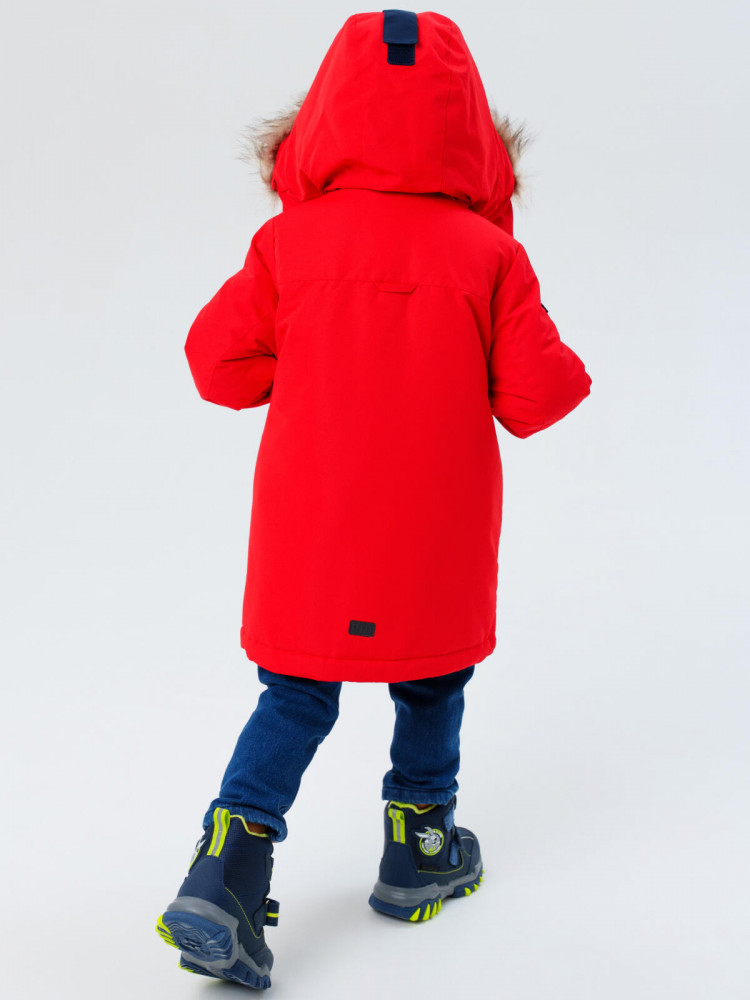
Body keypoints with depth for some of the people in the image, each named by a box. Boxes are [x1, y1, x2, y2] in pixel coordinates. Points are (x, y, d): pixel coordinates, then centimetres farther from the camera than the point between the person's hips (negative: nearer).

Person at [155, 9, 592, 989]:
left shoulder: (288, 243, -5)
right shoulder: (489, 252, -9)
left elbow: (217, 361, -4)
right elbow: (536, 393, -10)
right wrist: (563, 374, 12)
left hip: (309, 539, 1)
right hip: (434, 542, -1)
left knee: (296, 697, 12)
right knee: (431, 685, 20)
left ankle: (227, 863, -1)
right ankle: (420, 851, 35)